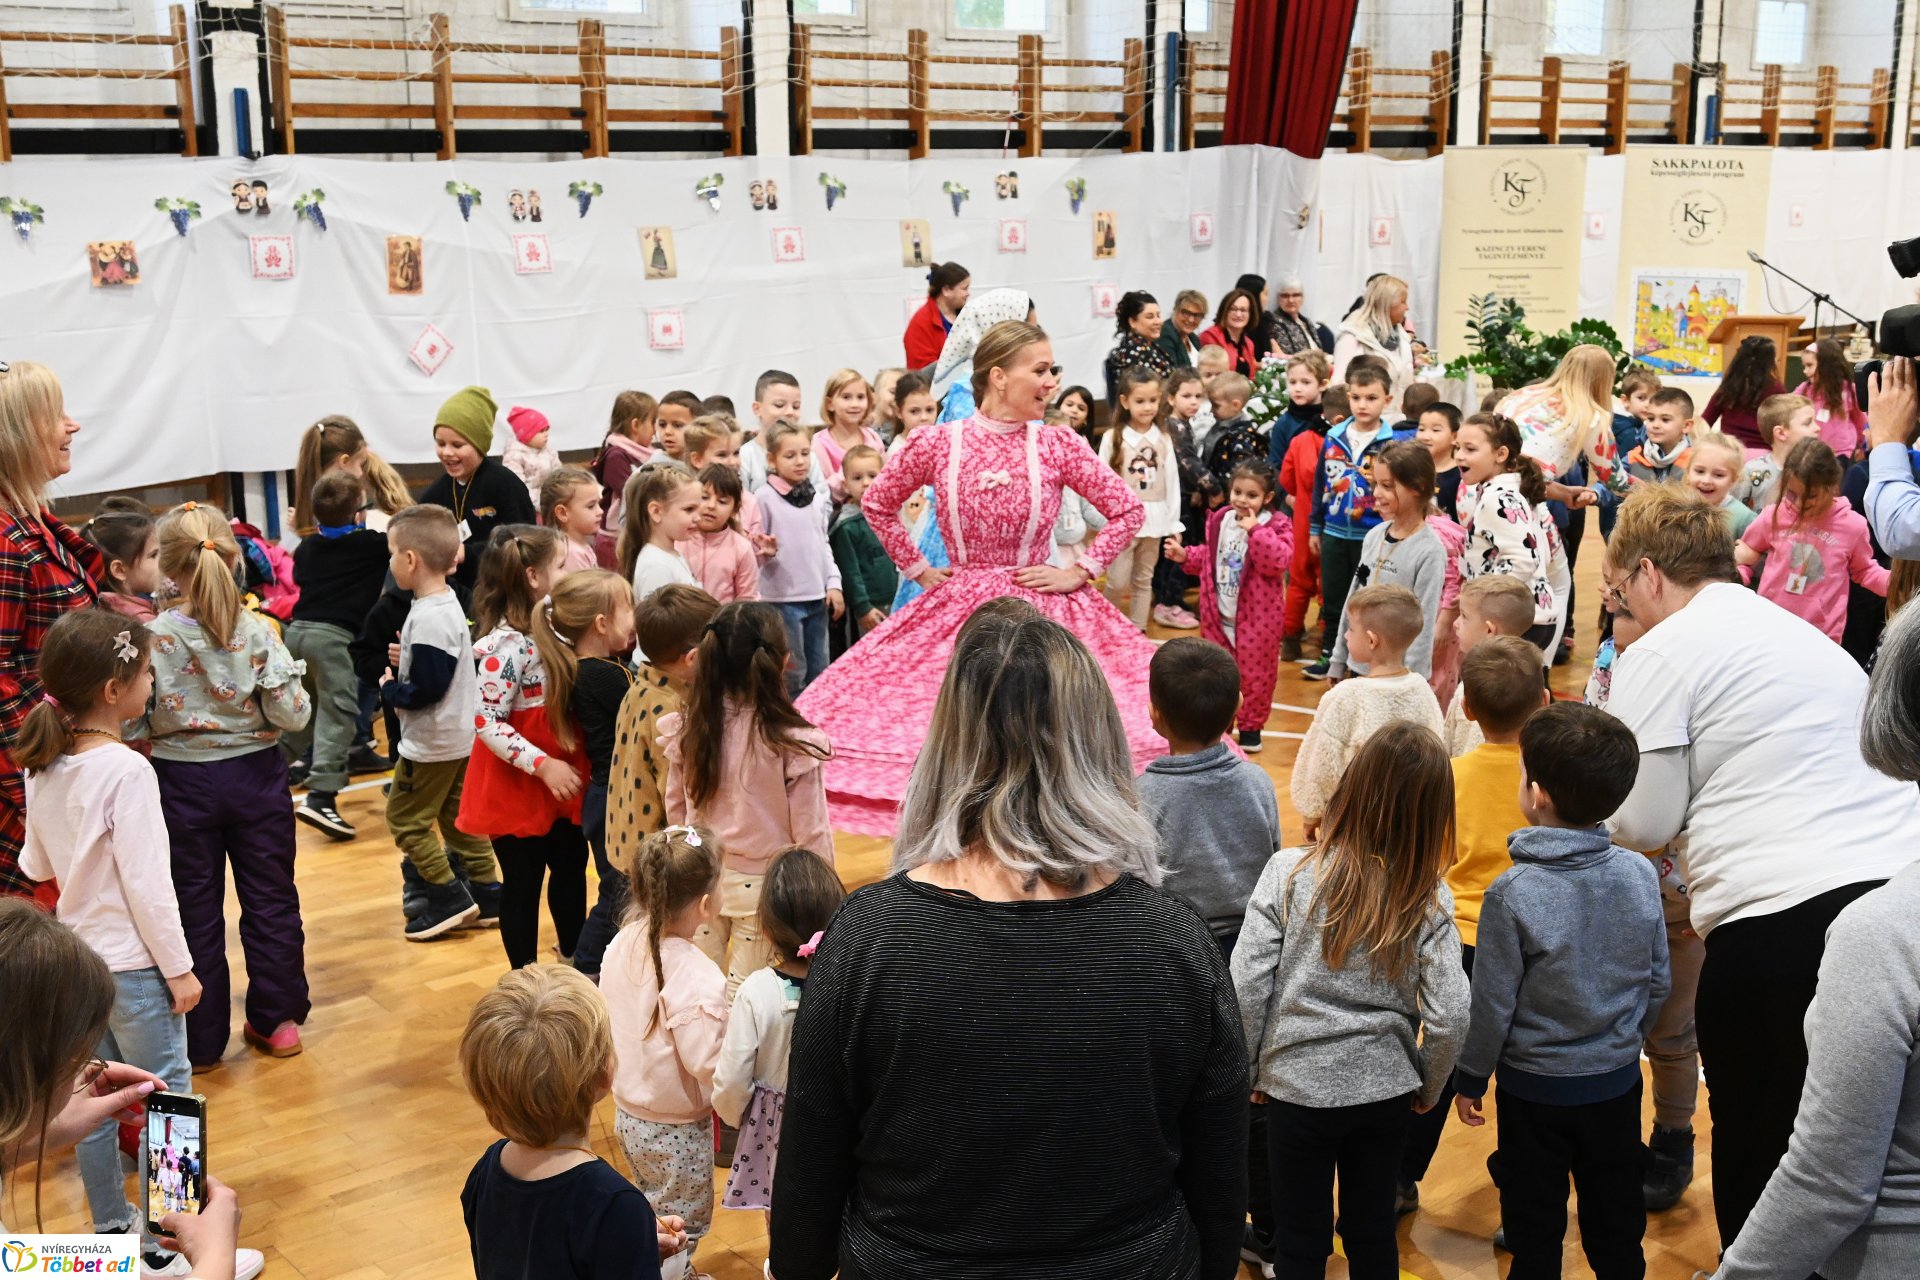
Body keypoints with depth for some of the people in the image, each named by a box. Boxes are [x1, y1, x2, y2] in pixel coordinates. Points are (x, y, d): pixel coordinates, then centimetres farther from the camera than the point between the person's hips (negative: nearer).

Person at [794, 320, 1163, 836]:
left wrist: (1080, 573, -2)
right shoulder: (936, 444, -5)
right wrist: (919, 571, 6)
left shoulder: (1059, 447, -4)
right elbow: (877, 504, 10)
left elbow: (1128, 510, 2)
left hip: (1043, 611, 0)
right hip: (958, 609, 0)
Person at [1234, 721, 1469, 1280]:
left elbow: (1246, 987, -15)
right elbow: (1448, 1017, -12)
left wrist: (1250, 1071, 1)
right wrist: (1428, 1088, 7)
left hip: (1297, 1087, -1)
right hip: (1385, 1090, 2)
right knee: (1373, 1232, 21)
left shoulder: (1289, 872, -16)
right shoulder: (1428, 898, -11)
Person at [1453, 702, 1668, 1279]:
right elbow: (1657, 982, 1)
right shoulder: (1640, 874, -11)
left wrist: (1471, 1077, -1)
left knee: (1535, 1220, 14)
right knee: (1616, 1213, 20)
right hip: (1618, 1080, 4)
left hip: (1536, 1086, -4)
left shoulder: (1513, 892, -24)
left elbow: (1492, 1001, -16)